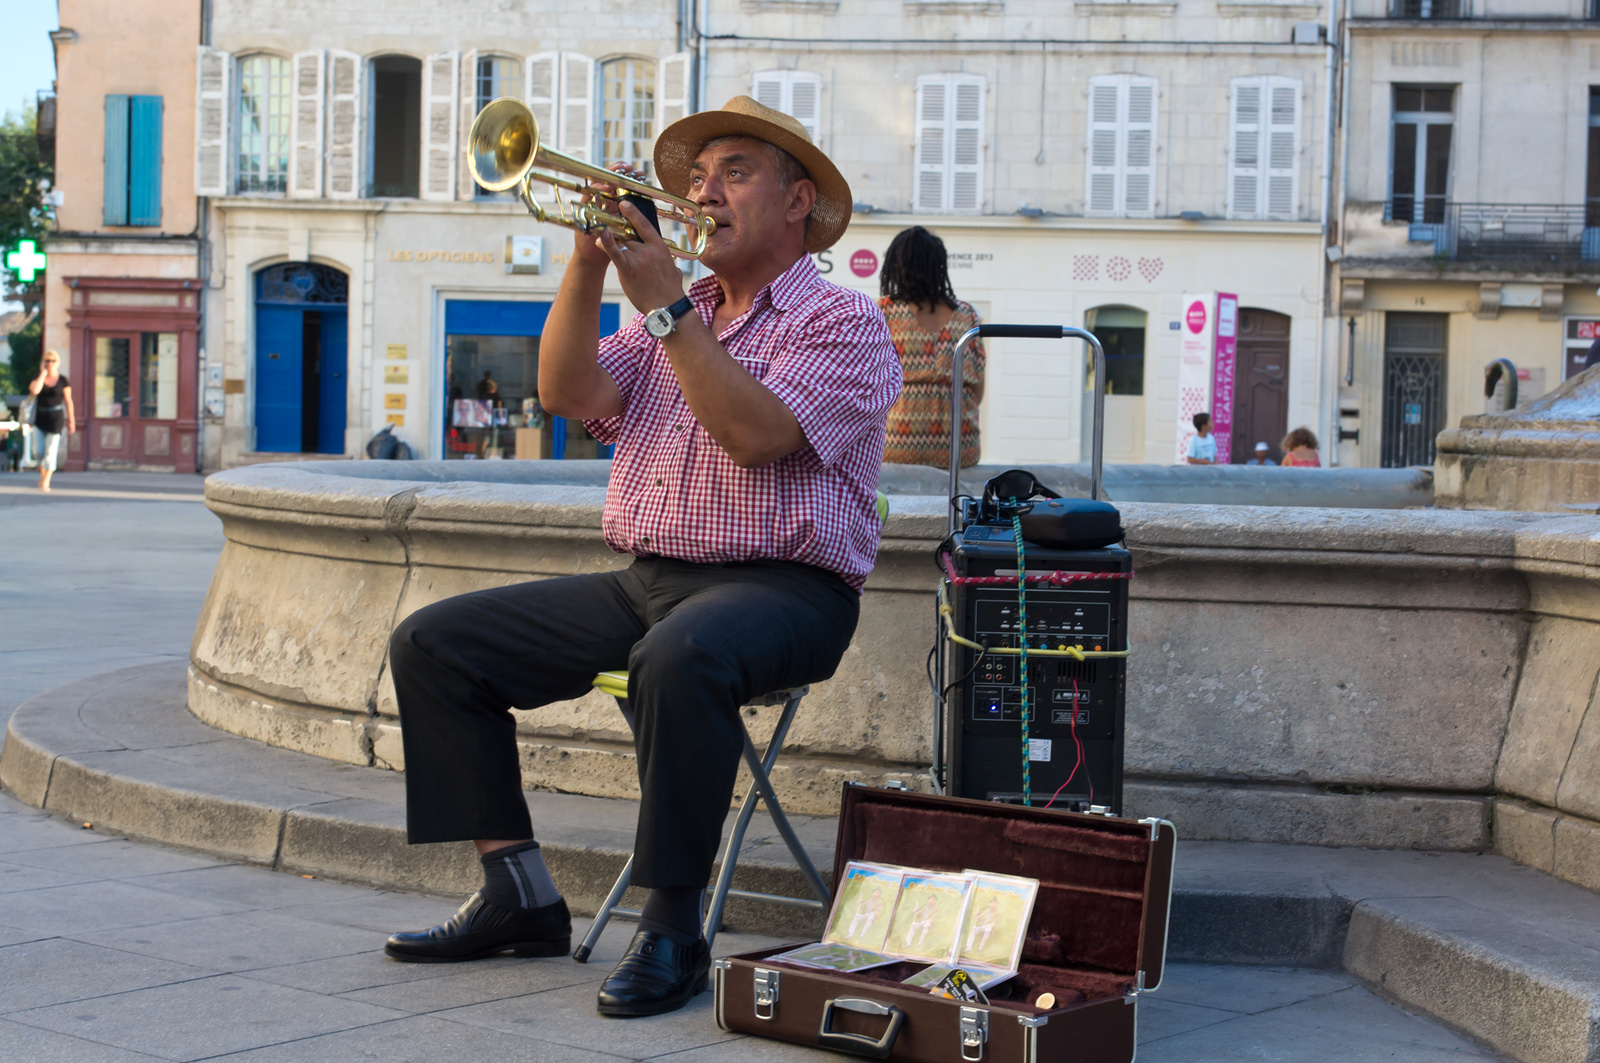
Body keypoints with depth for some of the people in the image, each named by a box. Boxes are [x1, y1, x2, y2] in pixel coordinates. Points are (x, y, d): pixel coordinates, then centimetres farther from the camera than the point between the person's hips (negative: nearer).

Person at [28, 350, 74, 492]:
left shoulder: (63, 380, -4)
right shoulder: (37, 378, 0)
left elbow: (68, 401, 1)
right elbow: (34, 390, -22)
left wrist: (71, 420, 0)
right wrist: (43, 373, -15)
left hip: (56, 418, -2)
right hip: (40, 417, 2)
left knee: (51, 450, -8)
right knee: (40, 450, 1)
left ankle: (45, 482, -3)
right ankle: (42, 473, 29)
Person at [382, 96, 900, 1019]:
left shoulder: (844, 322, -1)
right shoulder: (672, 319, 21)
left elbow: (755, 433, -19)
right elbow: (568, 392, 5)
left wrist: (665, 303, -16)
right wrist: (592, 261, -5)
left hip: (782, 588, -7)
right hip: (644, 582, 8)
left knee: (681, 654, -41)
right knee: (432, 642, -1)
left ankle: (673, 932, -28)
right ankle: (521, 897, 0)